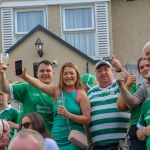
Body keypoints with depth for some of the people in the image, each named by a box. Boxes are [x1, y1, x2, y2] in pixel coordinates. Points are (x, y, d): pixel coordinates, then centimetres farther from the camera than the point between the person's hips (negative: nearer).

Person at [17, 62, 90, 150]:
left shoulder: (81, 94, -3)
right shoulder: (57, 90, 5)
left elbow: (87, 120, -7)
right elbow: (40, 84, -12)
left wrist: (68, 114, -18)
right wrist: (24, 76, -28)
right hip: (56, 140, 2)